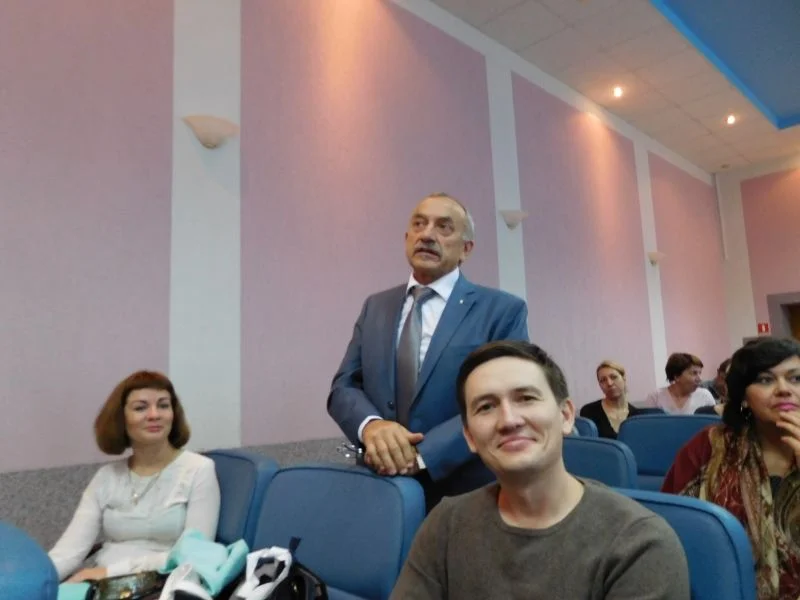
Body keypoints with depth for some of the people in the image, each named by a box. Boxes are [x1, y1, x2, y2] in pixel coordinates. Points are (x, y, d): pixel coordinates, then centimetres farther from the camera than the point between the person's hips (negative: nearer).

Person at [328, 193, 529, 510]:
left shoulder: (503, 310, -5)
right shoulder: (375, 306, 8)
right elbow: (344, 385, 3)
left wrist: (423, 454, -23)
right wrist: (371, 425, -18)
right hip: (380, 488, 4)